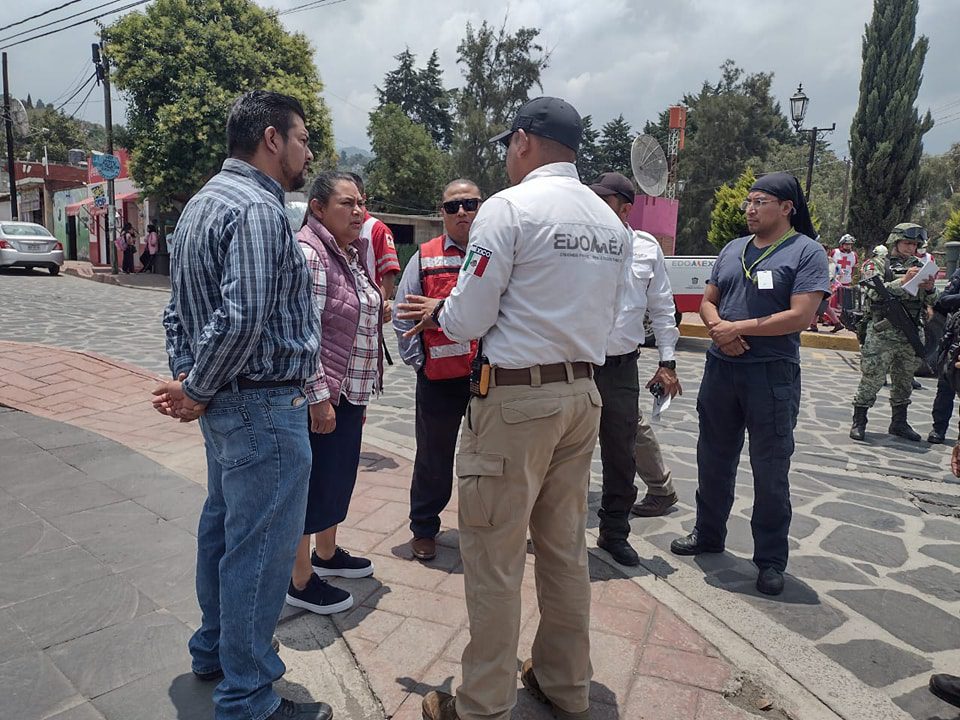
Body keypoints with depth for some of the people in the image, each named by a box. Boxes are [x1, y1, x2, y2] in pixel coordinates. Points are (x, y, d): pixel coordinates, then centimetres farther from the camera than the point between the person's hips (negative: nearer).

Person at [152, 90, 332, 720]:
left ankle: (215, 650, 41)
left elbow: (180, 305, 15)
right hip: (264, 407, -11)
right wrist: (198, 393, -14)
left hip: (227, 405, 11)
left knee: (224, 527, 22)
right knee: (261, 550, 1)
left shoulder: (207, 201, 15)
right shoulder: (258, 209, -17)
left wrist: (186, 378, 6)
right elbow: (244, 319, -27)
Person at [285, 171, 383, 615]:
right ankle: (300, 581, 17)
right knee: (312, 482, 2)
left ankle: (327, 553, 40)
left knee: (339, 475, 20)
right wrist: (319, 397, -23)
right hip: (319, 397, -9)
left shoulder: (351, 253, 14)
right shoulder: (308, 253, -16)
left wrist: (361, 393, 21)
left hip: (349, 392, 10)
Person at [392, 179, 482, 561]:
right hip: (439, 378, -1)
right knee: (434, 458, 12)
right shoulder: (424, 258, 3)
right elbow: (402, 315, 4)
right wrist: (418, 360, -1)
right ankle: (423, 529, 30)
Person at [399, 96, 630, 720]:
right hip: (584, 393, 8)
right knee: (566, 548, 17)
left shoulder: (509, 207, -10)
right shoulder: (612, 222, 11)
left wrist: (436, 312, 10)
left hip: (516, 396, -7)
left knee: (494, 557, 4)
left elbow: (469, 320, -13)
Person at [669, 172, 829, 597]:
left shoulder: (806, 251, -6)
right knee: (714, 458, 15)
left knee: (770, 470, 4)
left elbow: (800, 316, -16)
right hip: (720, 367, 6)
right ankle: (708, 534, 34)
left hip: (772, 374, -5)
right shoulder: (733, 249, 12)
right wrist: (720, 330, -9)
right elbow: (708, 301, 12)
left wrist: (739, 328, -13)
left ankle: (771, 559, 19)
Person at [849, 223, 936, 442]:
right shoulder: (879, 265, 0)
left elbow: (931, 303, 15)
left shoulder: (919, 267, 13)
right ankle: (858, 422, 5)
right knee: (872, 379, -4)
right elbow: (873, 293, -16)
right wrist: (903, 281, -22)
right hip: (882, 334, -5)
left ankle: (899, 422, 25)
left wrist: (929, 288, -6)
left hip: (911, 335, 5)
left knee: (904, 380, 13)